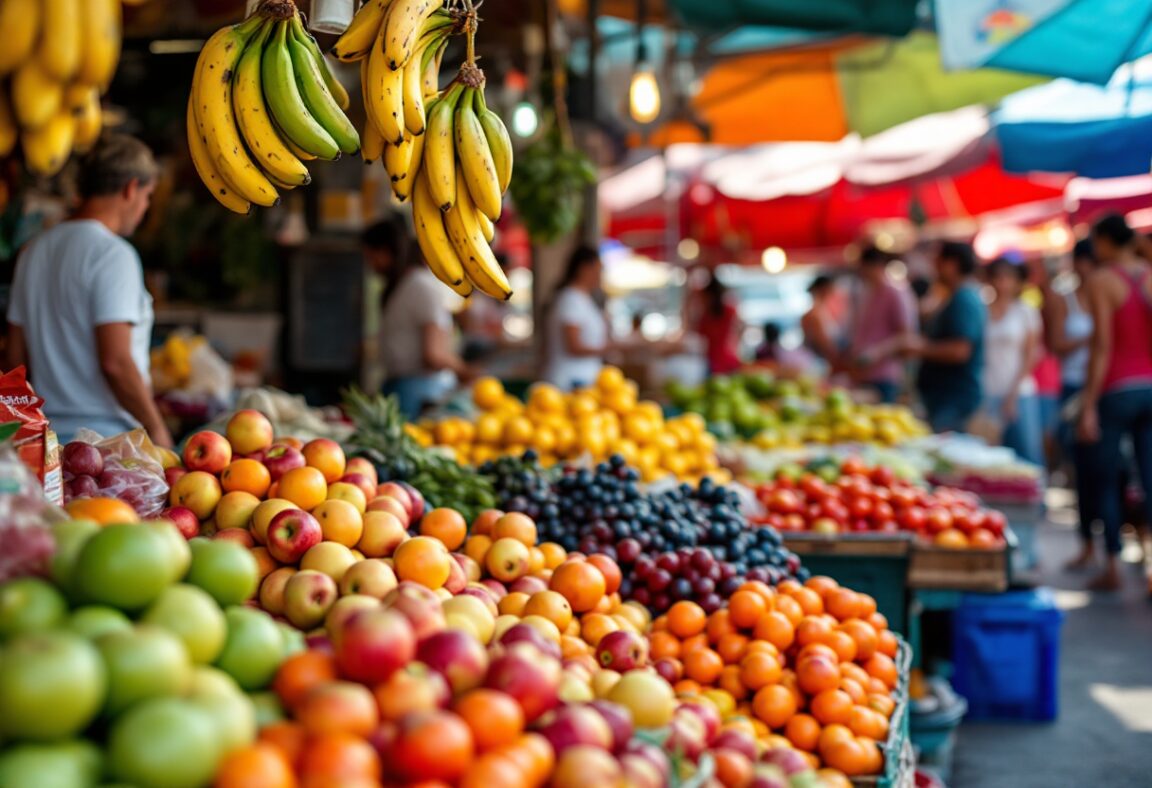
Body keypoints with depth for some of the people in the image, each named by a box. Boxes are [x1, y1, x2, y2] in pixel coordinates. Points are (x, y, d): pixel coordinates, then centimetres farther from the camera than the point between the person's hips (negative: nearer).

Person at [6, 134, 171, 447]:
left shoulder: (34, 250, 14)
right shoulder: (113, 254, -11)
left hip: (49, 430, 8)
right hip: (106, 434, -8)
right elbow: (115, 361, -18)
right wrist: (156, 428, -8)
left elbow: (15, 356, 17)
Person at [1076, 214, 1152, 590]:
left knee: (1107, 480, 6)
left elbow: (1102, 346, -12)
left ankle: (1113, 565, 8)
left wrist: (1088, 405, -10)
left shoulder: (1102, 281, -6)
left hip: (1116, 389, -4)